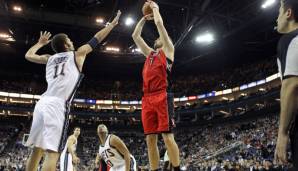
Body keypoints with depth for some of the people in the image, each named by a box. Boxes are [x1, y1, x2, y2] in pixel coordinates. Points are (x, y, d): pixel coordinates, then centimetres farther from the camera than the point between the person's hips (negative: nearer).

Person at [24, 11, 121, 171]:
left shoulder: (50, 58, 22)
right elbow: (96, 39, 18)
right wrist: (113, 23, 30)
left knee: (37, 149, 13)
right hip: (57, 104, -6)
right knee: (52, 152, -10)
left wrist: (40, 43, 52)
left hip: (42, 102, 6)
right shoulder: (77, 54, 11)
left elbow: (28, 55, 37)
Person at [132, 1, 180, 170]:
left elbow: (159, 23, 6)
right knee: (150, 139, 3)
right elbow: (135, 36, 31)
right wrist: (145, 18, 36)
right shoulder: (150, 53, 28)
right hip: (147, 98, 6)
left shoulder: (168, 49, 12)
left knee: (168, 136, -10)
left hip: (163, 96, -6)